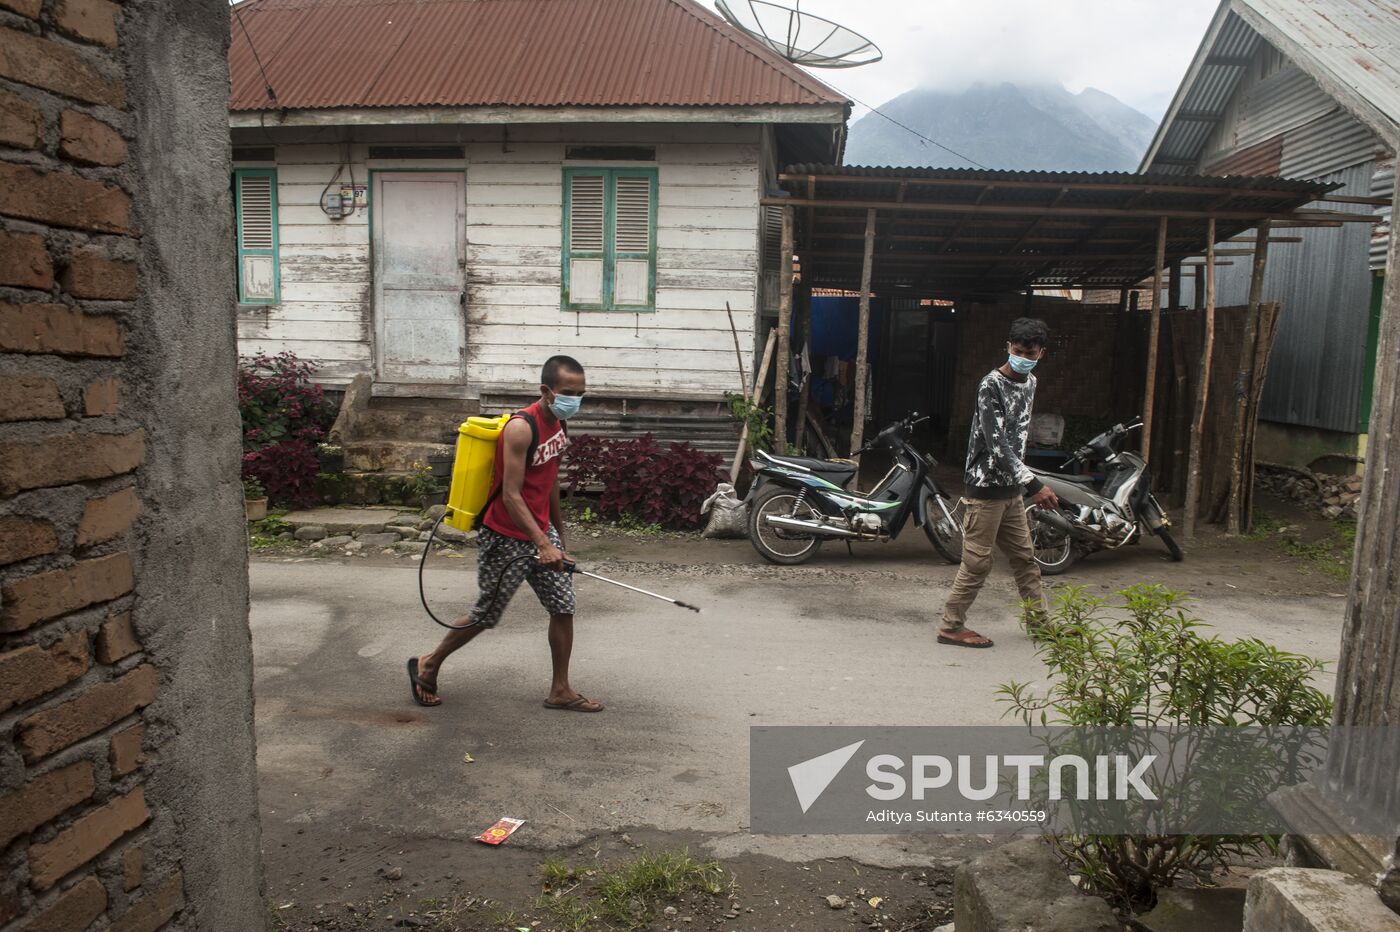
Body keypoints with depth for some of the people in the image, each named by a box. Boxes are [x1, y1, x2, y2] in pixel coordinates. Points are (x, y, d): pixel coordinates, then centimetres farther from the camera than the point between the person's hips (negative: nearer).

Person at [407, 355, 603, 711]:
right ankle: (428, 665, 30)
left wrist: (558, 531, 21)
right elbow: (510, 495, -27)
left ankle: (560, 691, 18)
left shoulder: (559, 424, 3)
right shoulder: (521, 428, -24)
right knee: (486, 614, 7)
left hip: (541, 532, 8)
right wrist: (543, 545, -34)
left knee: (564, 607, 5)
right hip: (505, 538, -7)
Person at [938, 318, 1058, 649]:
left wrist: (1024, 482, 18)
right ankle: (951, 626, 7)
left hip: (1011, 488, 8)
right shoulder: (991, 385, -15)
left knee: (1025, 557, 16)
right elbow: (996, 443, -23)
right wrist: (1033, 484, -28)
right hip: (986, 486, -8)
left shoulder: (1030, 384, 12)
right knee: (977, 562, -3)